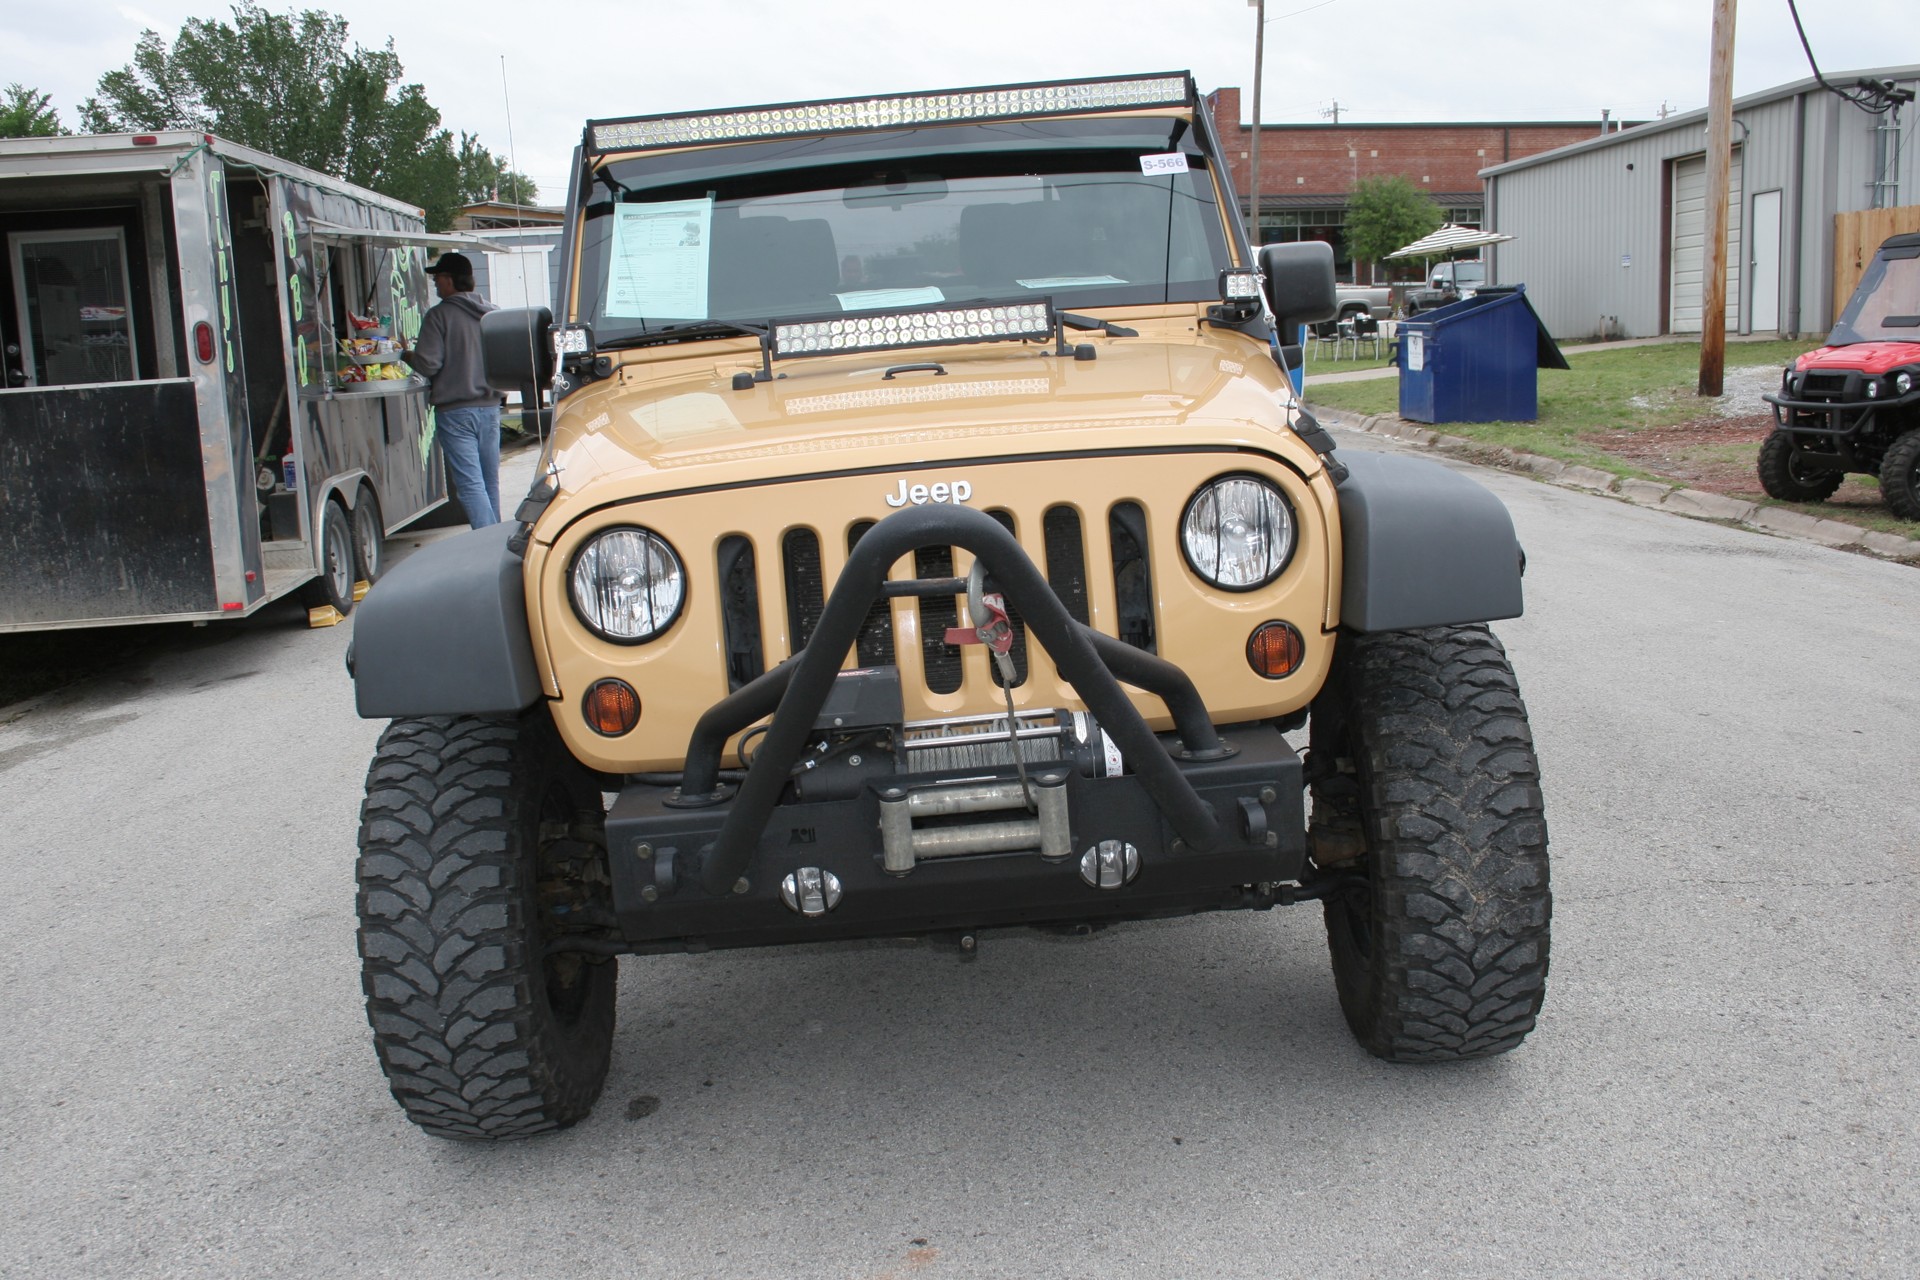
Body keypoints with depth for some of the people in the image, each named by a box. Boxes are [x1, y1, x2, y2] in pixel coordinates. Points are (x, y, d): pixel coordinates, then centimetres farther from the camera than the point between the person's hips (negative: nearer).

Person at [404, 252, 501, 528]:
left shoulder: (440, 315, -10)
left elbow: (428, 364, -14)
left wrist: (408, 356, 6)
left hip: (455, 411, -6)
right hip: (489, 407, 6)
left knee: (470, 484, -7)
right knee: (490, 481, 14)